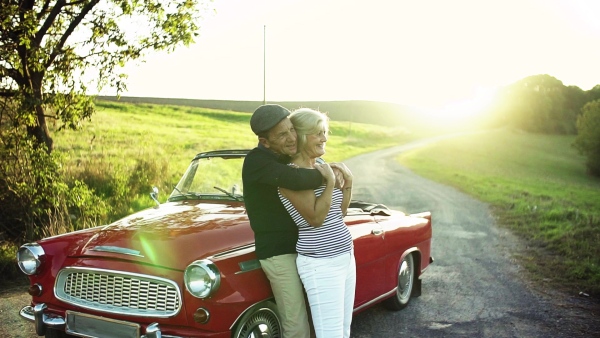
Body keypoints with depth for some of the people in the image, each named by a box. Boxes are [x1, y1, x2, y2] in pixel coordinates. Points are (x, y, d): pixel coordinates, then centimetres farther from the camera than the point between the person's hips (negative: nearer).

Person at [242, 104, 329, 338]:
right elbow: (297, 180, -38)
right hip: (277, 252, -8)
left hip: (299, 246, 8)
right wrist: (325, 175, -19)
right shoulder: (256, 161, -22)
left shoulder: (285, 157, 4)